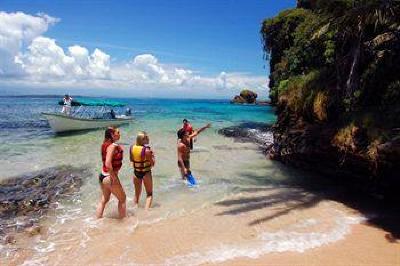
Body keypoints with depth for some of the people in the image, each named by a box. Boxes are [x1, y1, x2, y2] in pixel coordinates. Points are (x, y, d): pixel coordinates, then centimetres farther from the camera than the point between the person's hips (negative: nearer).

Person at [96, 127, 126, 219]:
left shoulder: (105, 145, 6)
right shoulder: (113, 146, -20)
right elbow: (108, 164, -28)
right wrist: (114, 178, -21)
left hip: (102, 176, 9)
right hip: (109, 177, -8)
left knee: (104, 200, 23)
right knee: (122, 198, 10)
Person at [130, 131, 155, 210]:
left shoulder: (132, 148, -6)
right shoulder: (147, 150, -22)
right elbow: (152, 163, -15)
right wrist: (152, 155, -1)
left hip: (136, 172, 5)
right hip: (146, 173, -5)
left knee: (137, 193, 23)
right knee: (149, 194, 12)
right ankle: (146, 209, 1)